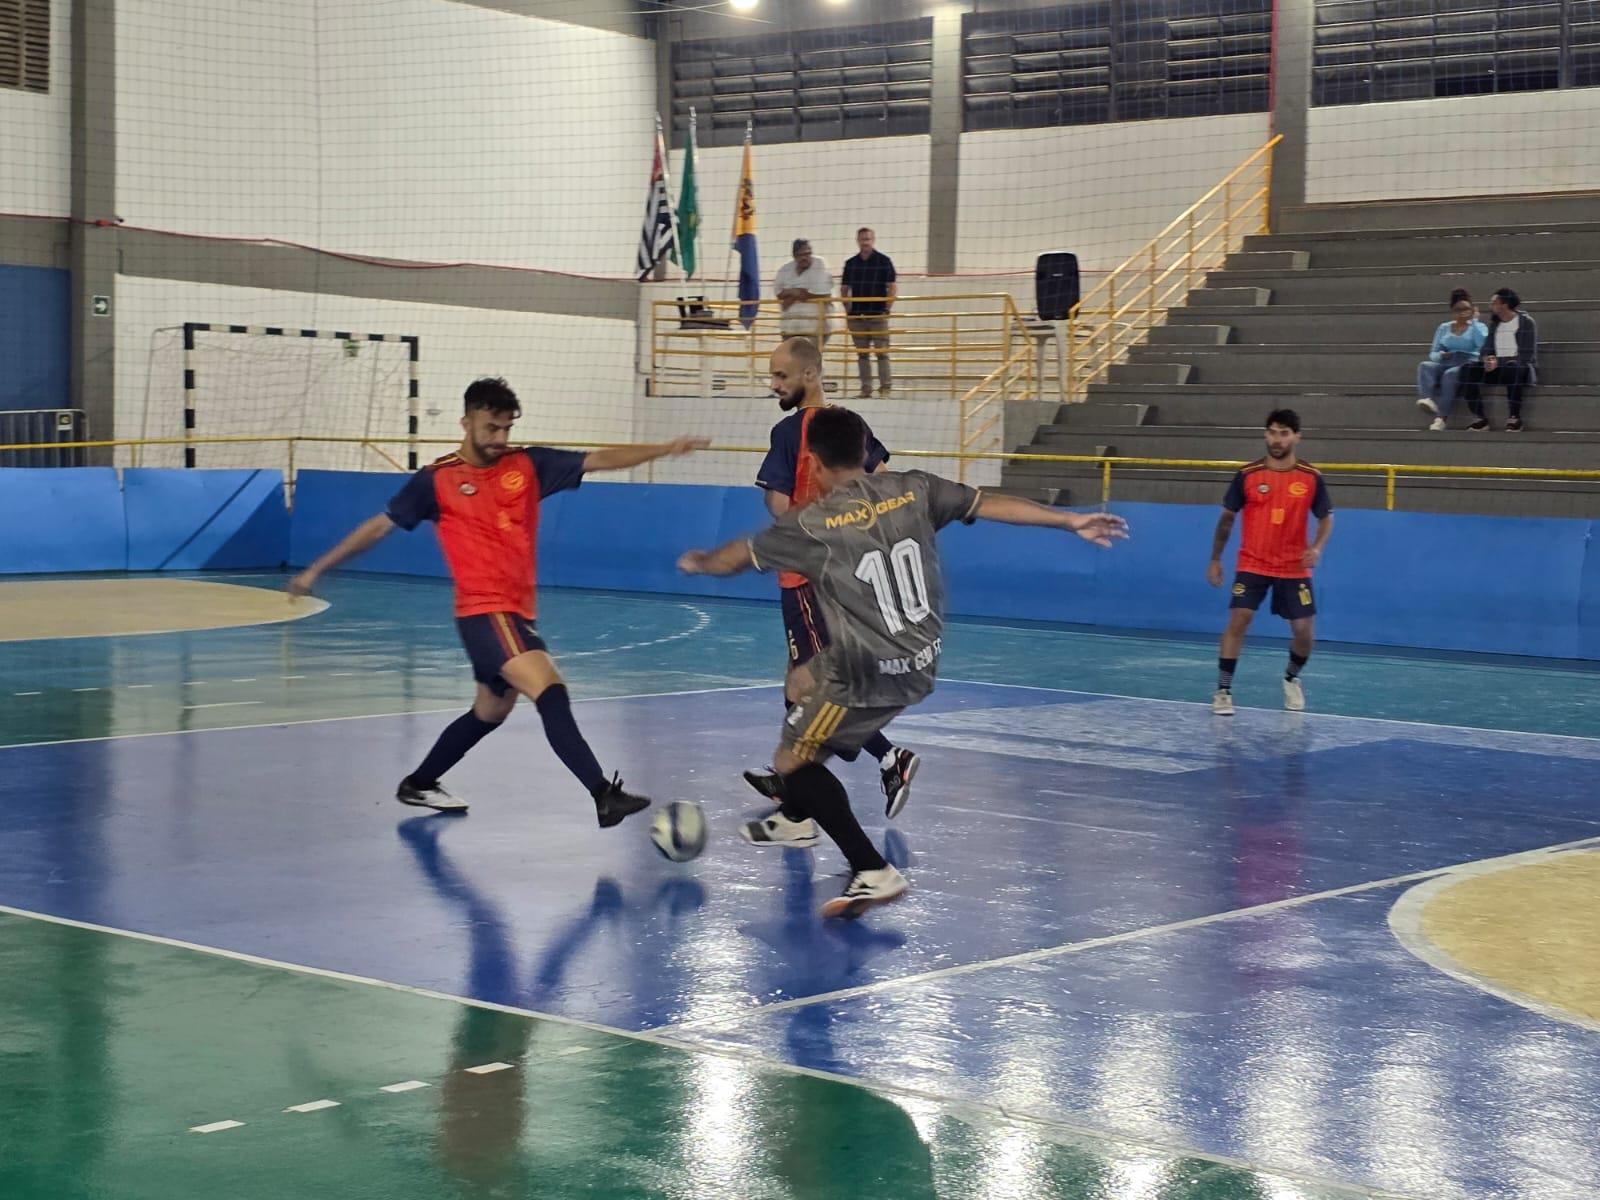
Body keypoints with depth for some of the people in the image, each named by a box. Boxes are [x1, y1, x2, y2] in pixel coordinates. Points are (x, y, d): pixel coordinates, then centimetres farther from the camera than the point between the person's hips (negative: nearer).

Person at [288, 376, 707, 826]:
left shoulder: (529, 465, 6)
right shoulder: (437, 479, -2)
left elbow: (599, 460, 1)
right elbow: (379, 526, 5)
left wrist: (664, 449, -10)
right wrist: (317, 569, 7)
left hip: (518, 611, 7)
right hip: (483, 611, -7)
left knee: (490, 712, 21)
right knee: (550, 691, -23)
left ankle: (417, 785, 39)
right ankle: (603, 795, -29)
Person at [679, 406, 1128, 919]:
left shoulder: (812, 523, -14)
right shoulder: (912, 488, -3)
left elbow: (736, 557, 2)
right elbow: (990, 504, -2)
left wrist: (699, 562, 24)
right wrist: (1072, 521, 4)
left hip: (868, 675, -8)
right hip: (922, 660, 8)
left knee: (794, 762, 6)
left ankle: (872, 872, -6)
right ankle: (796, 818, 50)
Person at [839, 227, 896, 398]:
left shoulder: (884, 261, 0)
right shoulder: (851, 263, 10)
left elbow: (892, 287, -3)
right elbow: (844, 289, 16)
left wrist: (887, 309, -10)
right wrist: (848, 309, 6)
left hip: (878, 315, -4)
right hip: (857, 316, 4)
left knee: (882, 352, -5)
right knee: (862, 353, 6)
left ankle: (885, 387, -3)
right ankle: (865, 389, 10)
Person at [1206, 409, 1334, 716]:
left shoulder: (1311, 477, -5)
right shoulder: (1247, 474, -5)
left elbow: (1326, 517, 6)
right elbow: (1227, 518, 5)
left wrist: (1317, 547, -14)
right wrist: (1215, 559, 5)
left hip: (1294, 568, 1)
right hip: (1252, 564, -1)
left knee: (1304, 633, 2)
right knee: (1237, 621, -16)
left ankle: (1291, 679, 32)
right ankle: (1223, 691, -7)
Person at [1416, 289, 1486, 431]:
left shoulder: (1478, 327, 14)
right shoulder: (1443, 328, 23)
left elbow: (1483, 344, -9)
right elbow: (1432, 354, 18)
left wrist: (1475, 321, -2)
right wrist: (1440, 355, -6)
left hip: (1468, 364, -4)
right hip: (1445, 363, 4)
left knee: (1450, 374, -38)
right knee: (1425, 365, -29)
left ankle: (1440, 418, -50)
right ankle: (1427, 400, -56)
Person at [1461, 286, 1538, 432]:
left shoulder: (1526, 322, -6)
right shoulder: (1494, 324, 13)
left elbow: (1527, 355, -15)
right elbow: (1487, 349, 12)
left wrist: (1499, 362, -25)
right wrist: (1488, 360, -14)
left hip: (1521, 367, -6)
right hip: (1498, 367, 6)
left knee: (1512, 368, -42)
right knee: (1467, 369, -19)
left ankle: (1514, 418, -32)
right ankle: (1480, 418, -24)